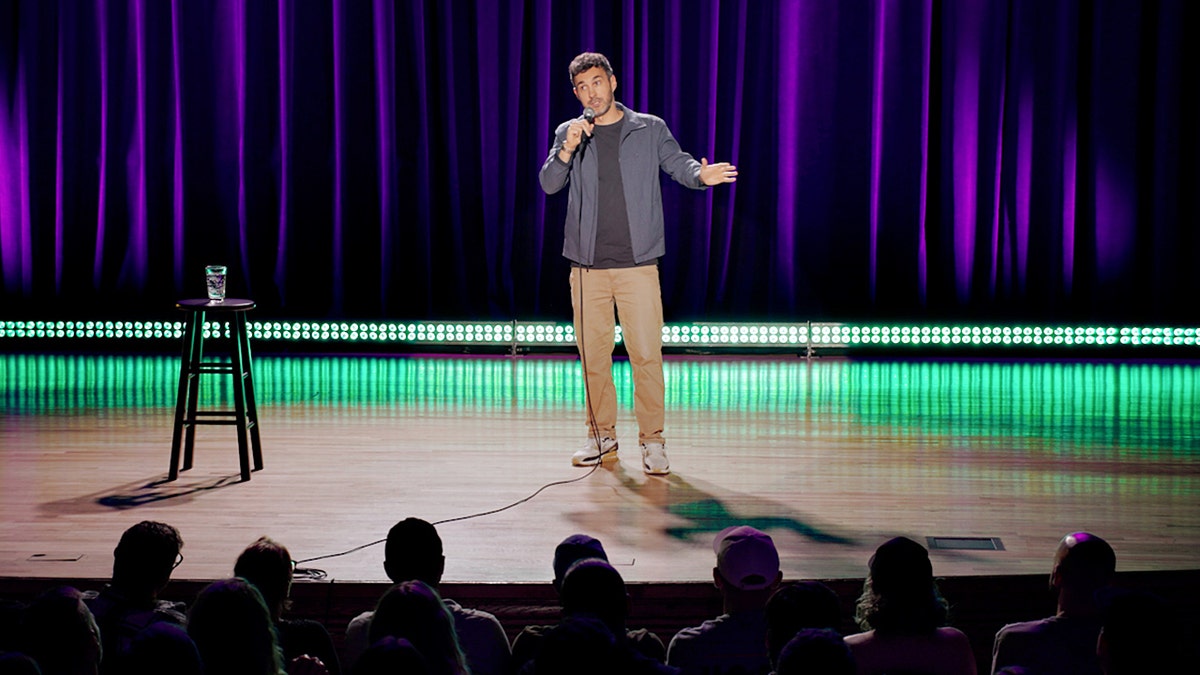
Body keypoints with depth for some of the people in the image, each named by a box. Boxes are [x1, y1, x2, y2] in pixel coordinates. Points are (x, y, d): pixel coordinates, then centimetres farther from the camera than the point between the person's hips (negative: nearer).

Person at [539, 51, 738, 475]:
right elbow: (549, 184, 2)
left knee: (646, 354, -6)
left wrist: (700, 175, -21)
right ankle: (602, 436, 21)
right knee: (593, 355, 7)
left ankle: (652, 441, 4)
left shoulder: (650, 129, 8)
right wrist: (568, 149, -16)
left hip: (638, 265, -2)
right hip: (588, 267, 2)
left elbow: (678, 164, 1)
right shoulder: (568, 133, 11)